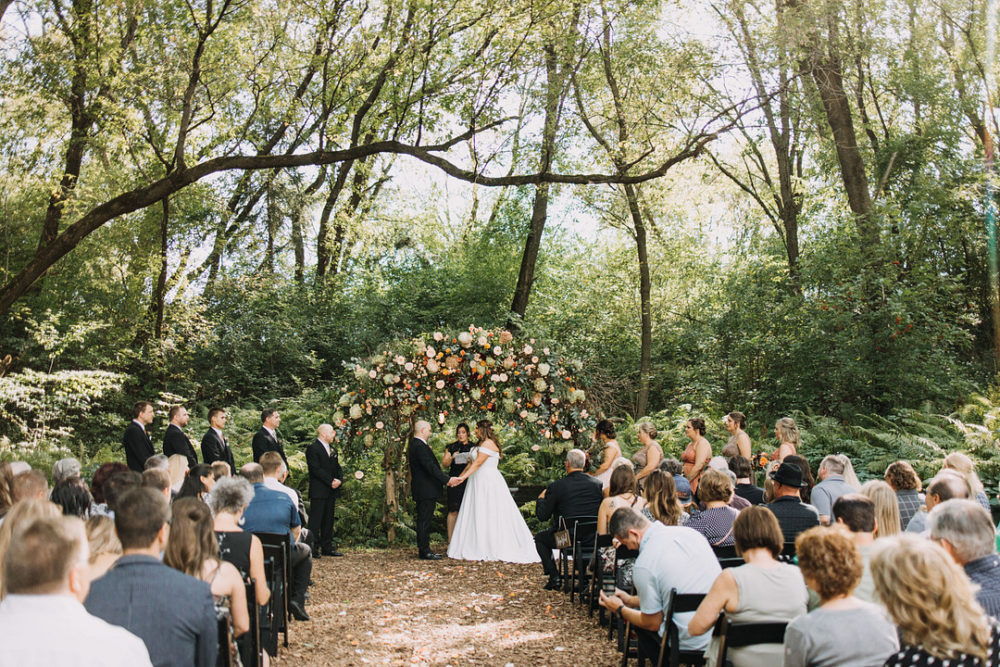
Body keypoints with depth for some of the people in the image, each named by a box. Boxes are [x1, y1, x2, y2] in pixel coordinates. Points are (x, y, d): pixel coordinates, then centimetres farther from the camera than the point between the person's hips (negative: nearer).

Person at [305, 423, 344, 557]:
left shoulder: (332, 449, 19)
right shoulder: (312, 448, -8)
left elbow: (337, 467, 19)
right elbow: (316, 469, -16)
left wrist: (339, 480, -1)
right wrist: (331, 481, -17)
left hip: (331, 491, 8)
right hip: (318, 491, -8)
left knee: (328, 520, 11)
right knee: (315, 520, -6)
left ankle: (327, 547, 17)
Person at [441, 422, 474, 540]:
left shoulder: (473, 447, 14)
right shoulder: (451, 447, 12)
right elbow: (444, 464, 9)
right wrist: (452, 458, -10)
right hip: (455, 481, -1)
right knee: (454, 511, -7)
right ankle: (451, 540, -4)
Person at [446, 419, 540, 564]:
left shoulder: (488, 443, -12)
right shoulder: (481, 444, 19)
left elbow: (478, 463, -21)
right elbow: (471, 463, 20)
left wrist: (462, 478, -28)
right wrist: (458, 478, 16)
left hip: (489, 482, -10)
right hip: (479, 484, 10)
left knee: (490, 516, -5)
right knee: (475, 515, 8)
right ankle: (478, 549, 10)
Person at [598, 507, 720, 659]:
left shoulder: (643, 565, -17)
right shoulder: (690, 532, 4)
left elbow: (653, 623, -6)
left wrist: (620, 609, 12)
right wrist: (630, 600, 25)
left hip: (690, 643, -7)